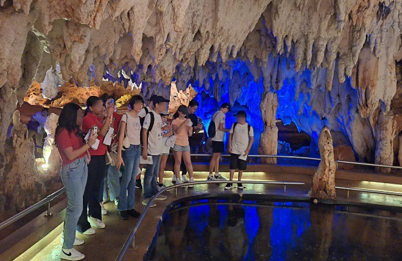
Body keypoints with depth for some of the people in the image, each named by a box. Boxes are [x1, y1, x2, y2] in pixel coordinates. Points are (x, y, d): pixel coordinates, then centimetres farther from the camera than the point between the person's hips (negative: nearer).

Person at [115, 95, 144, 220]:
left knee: (133, 179, 10)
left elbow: (138, 134, 10)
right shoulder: (126, 116, -9)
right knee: (126, 179, -1)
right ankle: (122, 208, 11)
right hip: (129, 148, -7)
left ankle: (130, 207, 19)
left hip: (138, 148, 7)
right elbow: (121, 136, -13)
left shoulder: (138, 117, 12)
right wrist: (119, 156, -18)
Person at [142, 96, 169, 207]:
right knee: (149, 174, 0)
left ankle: (154, 193, 31)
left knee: (155, 173, 18)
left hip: (158, 150, 8)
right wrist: (145, 149, -18)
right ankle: (146, 197, 9)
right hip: (151, 150, -8)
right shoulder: (150, 115, -13)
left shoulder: (159, 116, 12)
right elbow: (144, 132, -15)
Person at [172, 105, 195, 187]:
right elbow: (177, 131, -17)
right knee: (178, 162, 0)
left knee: (188, 162, 1)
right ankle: (178, 180, 6)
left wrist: (190, 129, -9)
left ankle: (191, 179, 3)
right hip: (177, 144, -4)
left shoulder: (187, 121, 14)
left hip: (186, 143, 4)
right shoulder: (175, 121, 1)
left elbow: (190, 134, 11)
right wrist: (183, 123, -24)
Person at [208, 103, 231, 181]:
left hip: (215, 138, 9)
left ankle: (217, 174, 21)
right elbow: (220, 128, -17)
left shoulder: (215, 114, 15)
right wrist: (227, 130, -2)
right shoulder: (222, 115, -12)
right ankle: (210, 176, -4)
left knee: (218, 156, 14)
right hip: (218, 139, -9)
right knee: (215, 156, -7)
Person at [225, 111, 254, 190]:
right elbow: (230, 135, 7)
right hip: (234, 150, 1)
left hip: (243, 151, -1)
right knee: (232, 166, -1)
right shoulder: (234, 125, 1)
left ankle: (239, 182, 21)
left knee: (241, 167, 6)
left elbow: (252, 139, 0)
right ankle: (230, 183, 6)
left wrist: (248, 149, -5)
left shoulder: (249, 127, -4)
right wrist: (229, 146, 0)